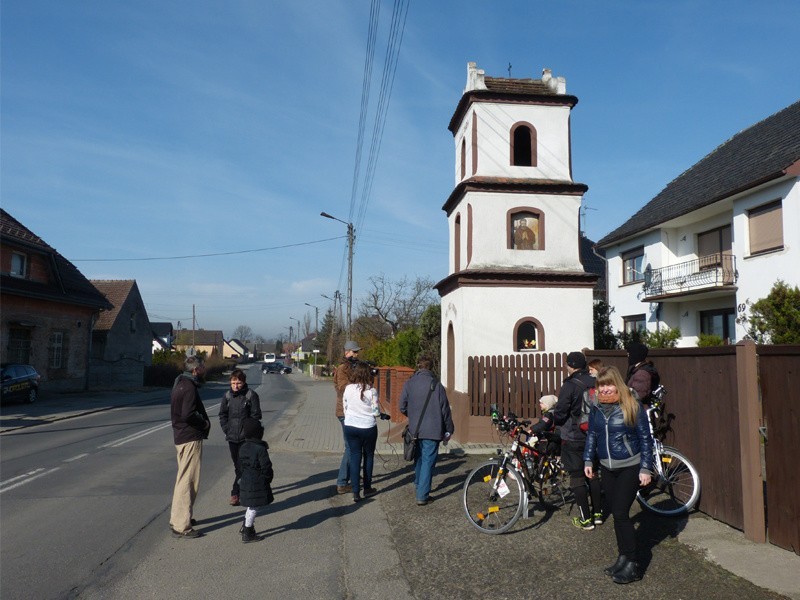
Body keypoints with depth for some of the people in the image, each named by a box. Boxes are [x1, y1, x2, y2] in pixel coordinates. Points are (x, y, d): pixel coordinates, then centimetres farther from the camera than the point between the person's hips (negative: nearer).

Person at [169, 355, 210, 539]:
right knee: (188, 481, -6)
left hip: (181, 437, 11)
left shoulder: (180, 384, 15)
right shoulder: (189, 387, -18)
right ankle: (182, 526, -1)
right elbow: (188, 414, -28)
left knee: (183, 479, 22)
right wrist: (205, 423, -12)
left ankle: (177, 518, 34)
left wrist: (203, 422, 10)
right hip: (190, 438, -11)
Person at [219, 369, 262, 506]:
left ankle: (236, 493, -2)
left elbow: (256, 416, -8)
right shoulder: (227, 396, 5)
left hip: (245, 438, -5)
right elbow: (222, 414, 12)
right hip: (232, 437, 5)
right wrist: (226, 429, 1)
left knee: (242, 465, -6)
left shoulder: (251, 395, -8)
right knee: (237, 465, 14)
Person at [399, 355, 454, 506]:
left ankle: (419, 485, 38)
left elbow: (402, 407, 2)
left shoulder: (409, 383, -1)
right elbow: (445, 409, -4)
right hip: (433, 430, -3)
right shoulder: (436, 384, -9)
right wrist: (449, 430, 7)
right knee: (428, 461, 2)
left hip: (415, 430, 4)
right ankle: (422, 496, 0)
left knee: (419, 458, 22)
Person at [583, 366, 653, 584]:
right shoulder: (597, 408, 4)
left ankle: (632, 565, 4)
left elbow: (645, 438, -8)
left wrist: (646, 468, -10)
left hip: (630, 468, -5)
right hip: (607, 468, 5)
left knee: (621, 514, -7)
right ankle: (623, 557, 22)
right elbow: (591, 435, 14)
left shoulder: (633, 407, -11)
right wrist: (588, 461, 9)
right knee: (616, 515, 10)